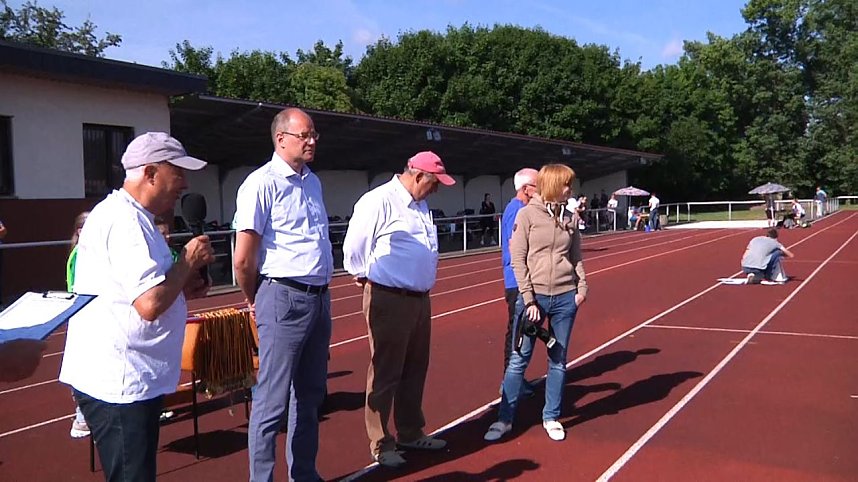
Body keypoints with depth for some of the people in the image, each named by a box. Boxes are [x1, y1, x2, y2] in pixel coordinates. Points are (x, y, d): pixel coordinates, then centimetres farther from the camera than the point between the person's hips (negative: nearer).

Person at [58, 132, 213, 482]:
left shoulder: (129, 216, 16)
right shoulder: (125, 222, -18)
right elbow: (150, 304, -27)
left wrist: (182, 288, 10)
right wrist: (189, 261, -12)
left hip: (130, 380, 11)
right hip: (119, 383, -11)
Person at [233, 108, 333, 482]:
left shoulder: (313, 182, 13)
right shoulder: (263, 183, -11)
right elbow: (243, 260, -12)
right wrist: (254, 301, 2)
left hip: (319, 297, 8)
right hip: (284, 299, -8)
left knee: (309, 396, 17)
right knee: (272, 401, 0)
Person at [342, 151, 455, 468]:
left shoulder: (420, 206, 13)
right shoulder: (379, 201, -16)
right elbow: (354, 247, -13)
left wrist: (425, 281, 16)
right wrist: (364, 276, 1)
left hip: (420, 299, 9)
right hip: (389, 300, -9)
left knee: (415, 369, 17)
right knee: (385, 373, 2)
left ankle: (411, 433, 32)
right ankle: (381, 444, 15)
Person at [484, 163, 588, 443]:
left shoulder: (570, 218, 7)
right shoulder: (527, 214, -6)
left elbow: (576, 258, 14)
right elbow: (518, 259, -8)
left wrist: (582, 286, -1)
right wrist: (528, 300, -12)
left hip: (565, 297, 4)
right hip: (534, 296, -4)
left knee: (558, 360, 11)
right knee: (519, 359, 3)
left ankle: (551, 417, 24)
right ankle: (505, 419, 14)